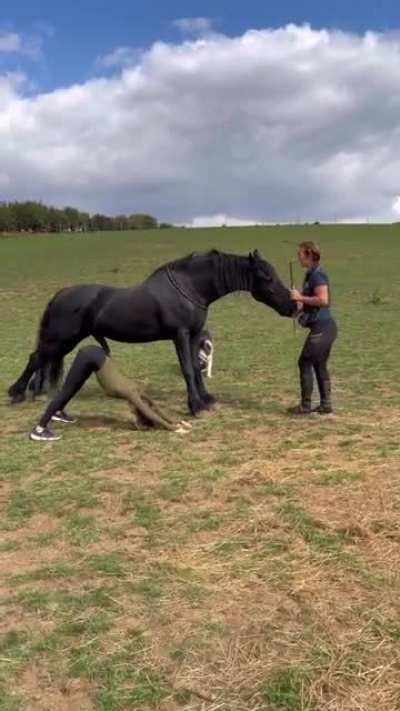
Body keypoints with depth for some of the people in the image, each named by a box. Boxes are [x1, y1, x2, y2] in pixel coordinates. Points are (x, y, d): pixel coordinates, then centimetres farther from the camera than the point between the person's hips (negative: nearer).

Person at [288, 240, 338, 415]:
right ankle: (325, 404, 19)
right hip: (324, 327, 10)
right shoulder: (311, 274, 15)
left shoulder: (317, 275, -15)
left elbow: (323, 300, -26)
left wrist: (301, 298, -18)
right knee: (320, 364, 14)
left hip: (321, 327, -10)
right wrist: (299, 302, 9)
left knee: (305, 362, -2)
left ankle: (305, 406, 5)